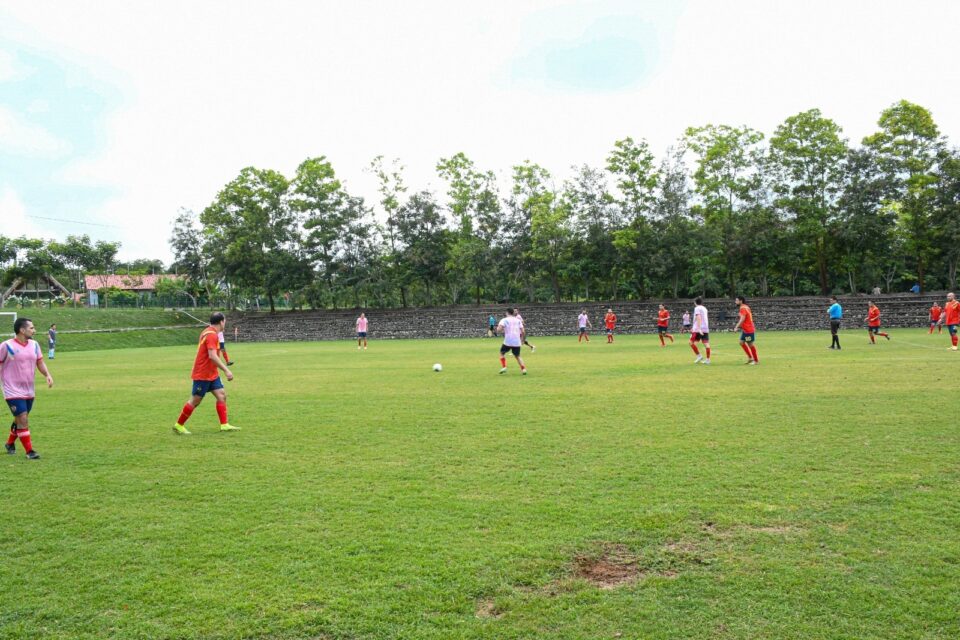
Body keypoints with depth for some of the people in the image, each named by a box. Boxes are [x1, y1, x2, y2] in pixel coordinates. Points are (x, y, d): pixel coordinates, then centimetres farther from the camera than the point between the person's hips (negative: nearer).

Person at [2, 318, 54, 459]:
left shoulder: (34, 344, 5)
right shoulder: (7, 346, -12)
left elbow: (40, 362, 11)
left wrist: (47, 375, -6)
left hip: (28, 391, 6)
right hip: (13, 392, -6)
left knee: (20, 419, 18)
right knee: (23, 419, -10)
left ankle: (10, 443, 41)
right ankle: (29, 451, -2)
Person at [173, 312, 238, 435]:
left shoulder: (208, 332, 10)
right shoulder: (211, 335, -20)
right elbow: (212, 356, -29)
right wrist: (226, 370, -29)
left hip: (211, 374, 10)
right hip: (203, 375, -10)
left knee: (222, 395, 3)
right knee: (195, 400, 0)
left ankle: (224, 425, 2)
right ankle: (178, 425, 14)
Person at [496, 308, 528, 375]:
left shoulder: (504, 320, 2)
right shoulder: (518, 320, 12)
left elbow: (498, 329, -11)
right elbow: (523, 331, 5)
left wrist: (498, 328, 12)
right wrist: (522, 340, 18)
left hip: (508, 341, -3)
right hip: (517, 342, 3)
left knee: (502, 353, 20)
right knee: (517, 356, 18)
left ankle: (504, 367, 6)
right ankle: (523, 369, 1)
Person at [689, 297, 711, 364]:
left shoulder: (697, 308, -5)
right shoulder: (704, 308, 19)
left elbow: (698, 318, -19)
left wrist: (699, 329, -27)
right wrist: (694, 328, 37)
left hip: (698, 329, -7)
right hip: (706, 329, 7)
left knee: (691, 342, 2)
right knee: (706, 343, 1)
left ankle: (699, 356, -4)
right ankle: (707, 359, 0)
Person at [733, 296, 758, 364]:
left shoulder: (743, 308, -17)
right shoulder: (746, 307, 14)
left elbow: (742, 319, -26)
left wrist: (736, 327, -26)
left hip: (748, 330, -10)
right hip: (745, 330, 10)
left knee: (750, 344, -1)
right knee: (741, 342, 11)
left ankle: (756, 360, 9)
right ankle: (750, 358, 16)